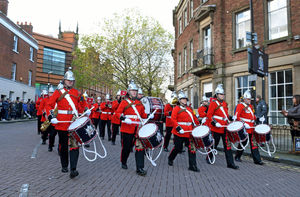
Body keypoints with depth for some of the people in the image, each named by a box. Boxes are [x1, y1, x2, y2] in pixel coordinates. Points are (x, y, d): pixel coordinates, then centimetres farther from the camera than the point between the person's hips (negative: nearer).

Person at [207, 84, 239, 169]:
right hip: (216, 128, -6)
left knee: (228, 145, 3)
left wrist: (229, 121, 12)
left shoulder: (225, 103, 14)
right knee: (214, 144, 8)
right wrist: (215, 123, -23)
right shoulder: (213, 103, -8)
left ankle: (230, 163, 8)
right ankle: (209, 158, 30)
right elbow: (209, 115, -13)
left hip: (225, 128, 6)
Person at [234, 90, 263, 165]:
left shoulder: (251, 106, 17)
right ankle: (237, 157, 23)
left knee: (254, 144, 3)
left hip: (251, 128, 7)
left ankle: (257, 160, 6)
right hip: (244, 128, -6)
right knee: (243, 143, 5)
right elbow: (237, 117, -15)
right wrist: (244, 123, -24)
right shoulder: (240, 105, -7)